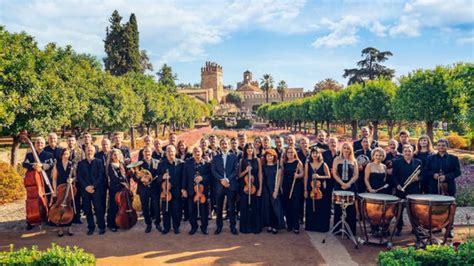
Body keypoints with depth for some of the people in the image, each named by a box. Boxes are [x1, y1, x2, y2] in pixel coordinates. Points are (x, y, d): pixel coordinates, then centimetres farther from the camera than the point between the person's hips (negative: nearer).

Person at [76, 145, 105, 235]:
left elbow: (100, 176, -2)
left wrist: (93, 186, -12)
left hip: (96, 189, -2)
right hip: (85, 190, 2)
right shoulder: (81, 163, 11)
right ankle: (91, 227, 14)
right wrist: (86, 187, -8)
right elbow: (79, 177, 5)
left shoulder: (98, 162, 5)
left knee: (98, 209, -5)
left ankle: (102, 227, 5)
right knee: (87, 210, 4)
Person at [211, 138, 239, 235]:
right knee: (219, 207, 6)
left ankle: (233, 227, 10)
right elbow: (213, 171, 1)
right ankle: (219, 226, 16)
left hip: (231, 185, -1)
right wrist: (221, 179, -13)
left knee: (232, 207, 2)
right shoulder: (216, 158, 10)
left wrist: (228, 179, -14)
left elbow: (236, 170, -1)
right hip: (219, 185, 1)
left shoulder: (234, 157, 8)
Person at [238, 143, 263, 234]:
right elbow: (239, 175, 5)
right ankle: (245, 227, 12)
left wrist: (260, 188, -3)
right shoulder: (242, 160, 7)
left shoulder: (257, 160, 6)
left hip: (255, 186, 0)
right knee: (245, 207, 2)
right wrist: (246, 171, -14)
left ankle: (256, 227, 13)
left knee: (255, 207, 3)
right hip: (244, 186, 0)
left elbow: (260, 174, 3)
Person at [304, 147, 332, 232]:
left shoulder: (323, 164, 0)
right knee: (311, 208, 4)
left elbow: (328, 176, 2)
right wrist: (305, 190, 2)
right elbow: (306, 177, 5)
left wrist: (319, 176, -15)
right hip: (310, 189, 1)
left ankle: (322, 226, 12)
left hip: (321, 189, -1)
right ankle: (311, 226, 16)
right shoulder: (307, 164, 4)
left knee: (322, 208, 0)